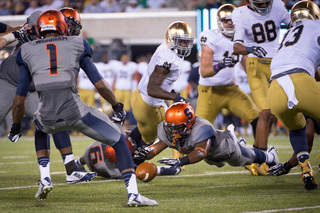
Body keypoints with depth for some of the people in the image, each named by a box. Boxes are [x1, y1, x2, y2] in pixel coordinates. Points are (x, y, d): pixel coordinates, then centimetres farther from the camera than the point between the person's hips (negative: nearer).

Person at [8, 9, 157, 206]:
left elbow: (19, 100, 16)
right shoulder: (76, 45, 14)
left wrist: (16, 127, 31)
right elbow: (100, 84, 11)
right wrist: (117, 106, 27)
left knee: (41, 126, 40)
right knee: (119, 141, 16)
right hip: (75, 110, -2)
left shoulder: (28, 52, 16)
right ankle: (133, 193, 1)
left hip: (49, 117, 2)